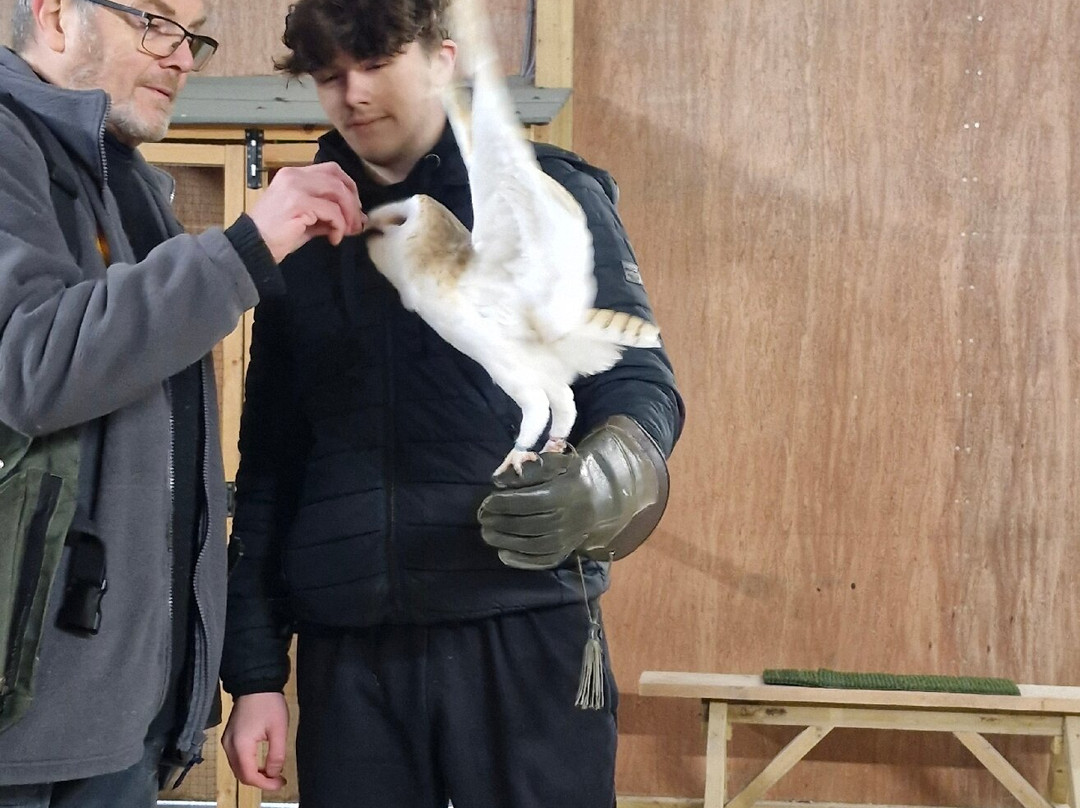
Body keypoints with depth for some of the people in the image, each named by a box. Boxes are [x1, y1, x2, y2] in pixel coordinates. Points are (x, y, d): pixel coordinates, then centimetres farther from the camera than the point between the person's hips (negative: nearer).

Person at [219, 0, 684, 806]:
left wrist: (616, 465, -25)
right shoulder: (305, 234, 13)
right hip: (347, 649, 3)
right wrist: (255, 669, 9)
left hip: (525, 632, -3)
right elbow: (268, 469, 14)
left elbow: (636, 376, -1)